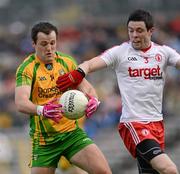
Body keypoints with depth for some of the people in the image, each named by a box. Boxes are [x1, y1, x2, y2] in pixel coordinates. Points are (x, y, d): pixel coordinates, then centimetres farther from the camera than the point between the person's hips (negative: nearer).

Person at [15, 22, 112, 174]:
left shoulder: (67, 62, 5)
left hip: (72, 131, 3)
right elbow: (21, 103, -25)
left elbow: (87, 88, 7)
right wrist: (42, 110, -46)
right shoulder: (27, 68, -10)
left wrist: (93, 100, -19)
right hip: (43, 138, -3)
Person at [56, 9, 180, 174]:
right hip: (133, 123, -5)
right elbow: (92, 64, -15)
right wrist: (78, 73, -37)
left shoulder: (163, 52, 8)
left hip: (157, 123, 5)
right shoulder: (120, 52, -3)